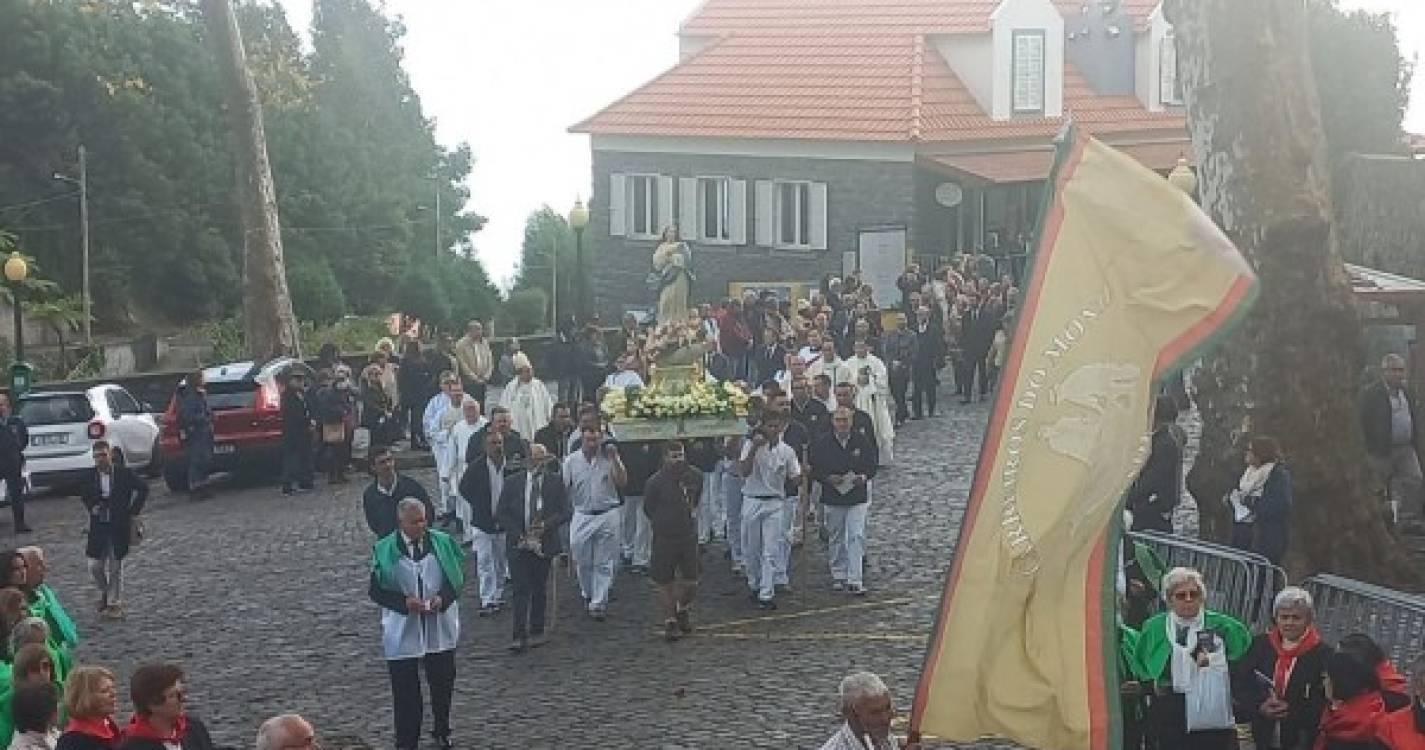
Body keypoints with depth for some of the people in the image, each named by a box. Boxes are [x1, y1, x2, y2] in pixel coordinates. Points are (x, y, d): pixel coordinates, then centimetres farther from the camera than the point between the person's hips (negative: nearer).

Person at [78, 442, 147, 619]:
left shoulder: (124, 473, -9)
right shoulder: (90, 477, -1)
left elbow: (143, 488, 3)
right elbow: (84, 496, 18)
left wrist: (133, 510, -1)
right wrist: (91, 507, 0)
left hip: (119, 527, -2)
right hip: (98, 527, 3)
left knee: (115, 566, 4)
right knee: (95, 565, 3)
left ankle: (115, 603, 16)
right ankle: (105, 592, 31)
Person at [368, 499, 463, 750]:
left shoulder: (442, 543, -1)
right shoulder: (385, 550, -7)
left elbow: (457, 578, 5)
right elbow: (375, 590, -5)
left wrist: (442, 598, -15)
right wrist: (405, 602, -20)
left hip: (440, 628, 2)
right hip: (403, 632, -2)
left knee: (443, 682, 13)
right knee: (405, 689, 2)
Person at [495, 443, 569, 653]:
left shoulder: (555, 482, 1)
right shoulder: (513, 483, 1)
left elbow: (565, 512, -1)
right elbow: (501, 513, 1)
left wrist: (545, 525, -17)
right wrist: (519, 535, -10)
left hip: (544, 544, 1)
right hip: (518, 544, -1)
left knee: (539, 589, 11)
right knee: (521, 590, -7)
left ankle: (537, 631, 25)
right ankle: (521, 637, -8)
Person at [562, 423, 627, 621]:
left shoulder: (609, 456, 0)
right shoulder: (571, 461, 1)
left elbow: (622, 482, -8)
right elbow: (564, 489, 4)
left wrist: (614, 458, -16)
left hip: (608, 515, -1)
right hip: (582, 516, 1)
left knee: (604, 563, 2)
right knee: (582, 562, 7)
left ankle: (598, 602, 10)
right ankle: (588, 596, 29)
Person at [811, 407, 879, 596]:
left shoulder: (862, 442, 0)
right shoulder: (822, 444, -1)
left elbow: (872, 465, 6)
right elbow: (814, 470, 1)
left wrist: (863, 477, -13)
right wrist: (828, 478, -17)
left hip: (857, 498, -1)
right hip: (833, 499, 1)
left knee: (856, 537, -8)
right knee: (836, 539, 11)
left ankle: (854, 580, -7)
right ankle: (838, 576, 27)